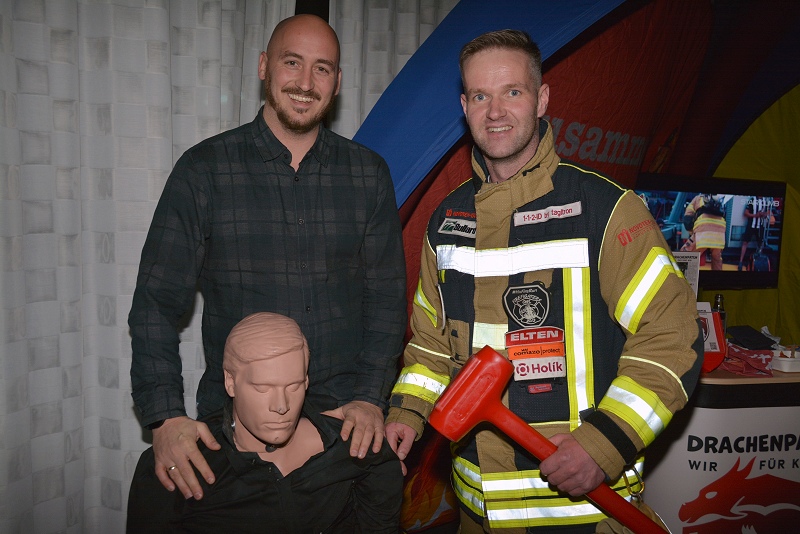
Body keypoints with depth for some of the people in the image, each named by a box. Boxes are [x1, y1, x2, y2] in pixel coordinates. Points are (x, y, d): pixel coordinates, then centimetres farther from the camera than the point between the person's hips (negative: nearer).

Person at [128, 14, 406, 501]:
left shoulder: (369, 174, 2)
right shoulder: (204, 170, -2)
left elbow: (386, 296, 2)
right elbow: (158, 300, -3)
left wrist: (370, 397, -10)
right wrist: (166, 416, -14)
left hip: (344, 418, 2)